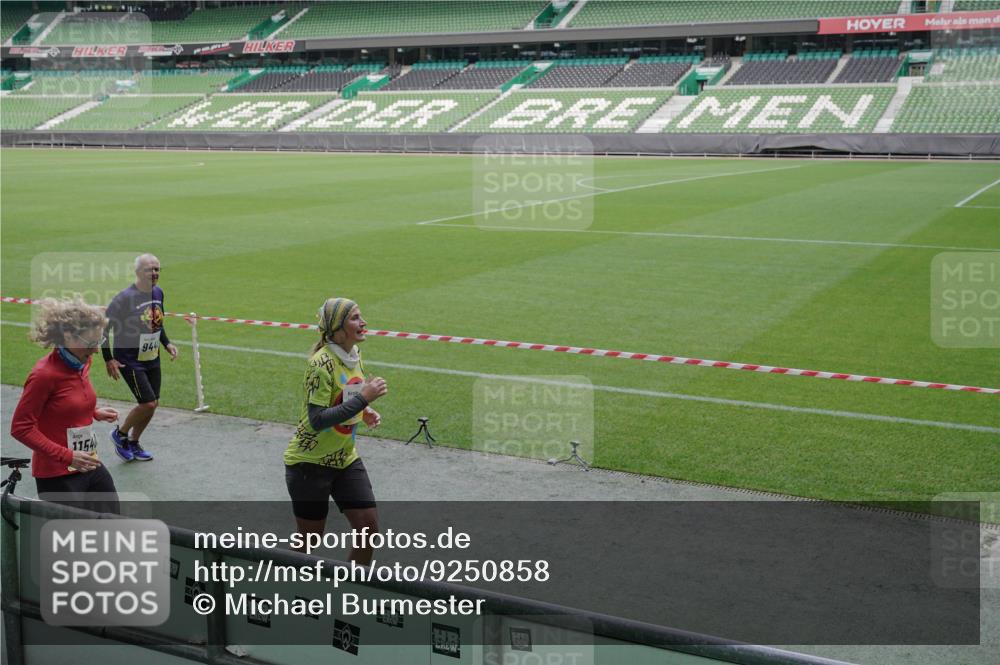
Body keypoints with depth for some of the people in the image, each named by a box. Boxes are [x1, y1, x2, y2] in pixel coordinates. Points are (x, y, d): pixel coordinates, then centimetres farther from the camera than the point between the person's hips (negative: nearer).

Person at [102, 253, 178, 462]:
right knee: (148, 404, -11)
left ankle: (133, 443, 31)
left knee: (153, 403, 10)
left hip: (152, 359, 7)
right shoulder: (125, 298, -21)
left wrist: (167, 344, 8)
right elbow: (105, 326, -15)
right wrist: (108, 359, -16)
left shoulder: (158, 293, 2)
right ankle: (120, 434, 16)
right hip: (129, 361, -7)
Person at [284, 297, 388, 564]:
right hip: (310, 463, -7)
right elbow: (317, 420, -28)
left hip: (345, 460, 7)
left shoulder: (354, 354, 3)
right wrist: (362, 399, -29)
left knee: (369, 530, 3)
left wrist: (365, 412, 0)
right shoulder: (322, 362, -23)